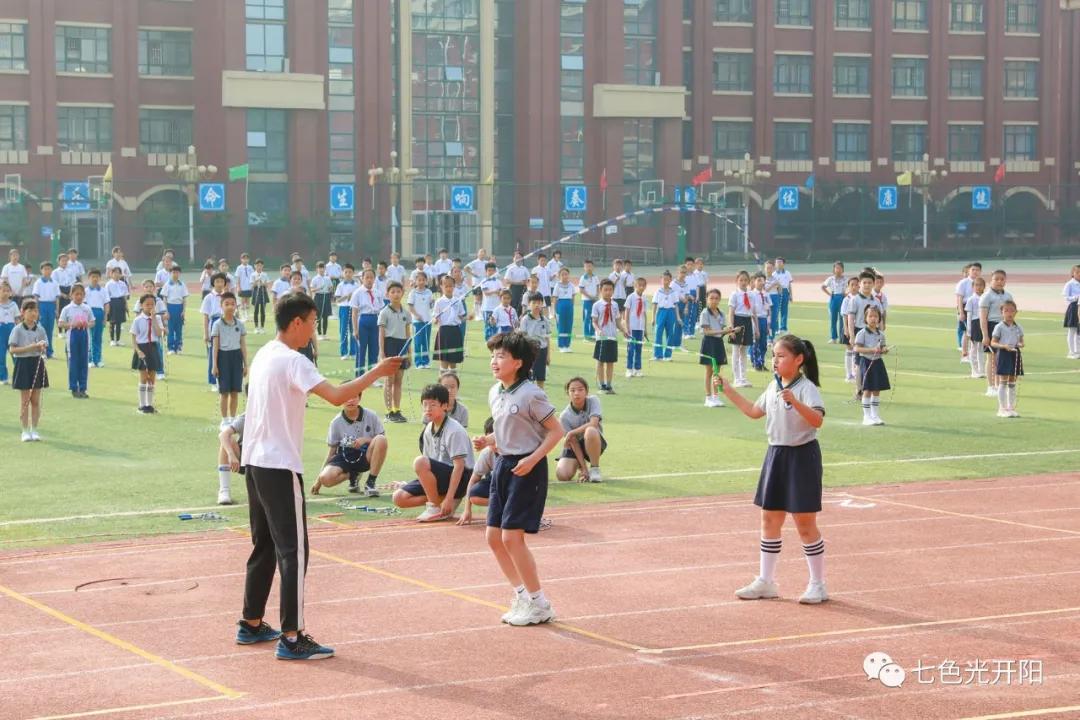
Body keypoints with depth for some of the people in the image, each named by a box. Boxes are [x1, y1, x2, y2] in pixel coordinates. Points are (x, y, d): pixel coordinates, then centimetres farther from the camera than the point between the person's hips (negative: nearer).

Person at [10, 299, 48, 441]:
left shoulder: (40, 329, 4)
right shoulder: (18, 330, -7)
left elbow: (44, 349, 10)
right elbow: (12, 349, -12)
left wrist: (42, 347, -14)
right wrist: (32, 347, -20)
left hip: (38, 364, 3)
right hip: (23, 364, -3)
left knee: (36, 400, 6)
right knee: (25, 400, 2)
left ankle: (34, 430, 13)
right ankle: (25, 431, 9)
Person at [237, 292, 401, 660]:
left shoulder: (264, 355, 12)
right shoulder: (291, 361, -17)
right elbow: (336, 395, -28)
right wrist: (377, 371, -19)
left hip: (255, 463, 9)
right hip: (280, 467, -9)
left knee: (265, 546, 18)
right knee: (293, 550, -6)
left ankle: (251, 624, 24)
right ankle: (292, 638, -7)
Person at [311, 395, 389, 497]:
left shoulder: (371, 416, -3)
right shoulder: (336, 422, -1)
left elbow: (382, 443, 2)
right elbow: (332, 450, 5)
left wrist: (366, 440, -19)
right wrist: (318, 480, 3)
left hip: (366, 457, -1)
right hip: (345, 458, 1)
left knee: (380, 440, -31)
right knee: (326, 478, -30)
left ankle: (370, 483, -18)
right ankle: (353, 475, 7)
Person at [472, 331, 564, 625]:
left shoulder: (530, 395, -16)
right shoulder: (494, 393, 8)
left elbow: (556, 431, -12)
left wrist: (533, 459, -21)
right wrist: (487, 440, 1)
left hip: (527, 469, -8)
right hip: (503, 465, 8)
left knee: (511, 537, -11)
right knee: (494, 536, 7)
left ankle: (539, 605, 1)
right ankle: (522, 596, 21)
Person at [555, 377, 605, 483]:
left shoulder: (593, 400, -15)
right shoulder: (564, 416, -16)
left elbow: (593, 423, -29)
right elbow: (574, 442, -18)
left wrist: (571, 433, -25)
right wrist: (584, 469, -22)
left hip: (596, 443, -2)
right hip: (575, 446, 2)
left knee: (590, 431, -38)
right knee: (562, 475, -21)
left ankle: (595, 469, -17)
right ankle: (580, 466, 18)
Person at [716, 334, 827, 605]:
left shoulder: (806, 388, -16)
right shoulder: (773, 387, 9)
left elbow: (817, 420, -30)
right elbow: (754, 412, 25)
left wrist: (795, 402, -43)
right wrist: (728, 391, 19)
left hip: (802, 457, -8)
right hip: (776, 455, 8)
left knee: (805, 524, -1)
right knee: (769, 520, 11)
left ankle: (818, 585, 9)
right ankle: (765, 582, 21)